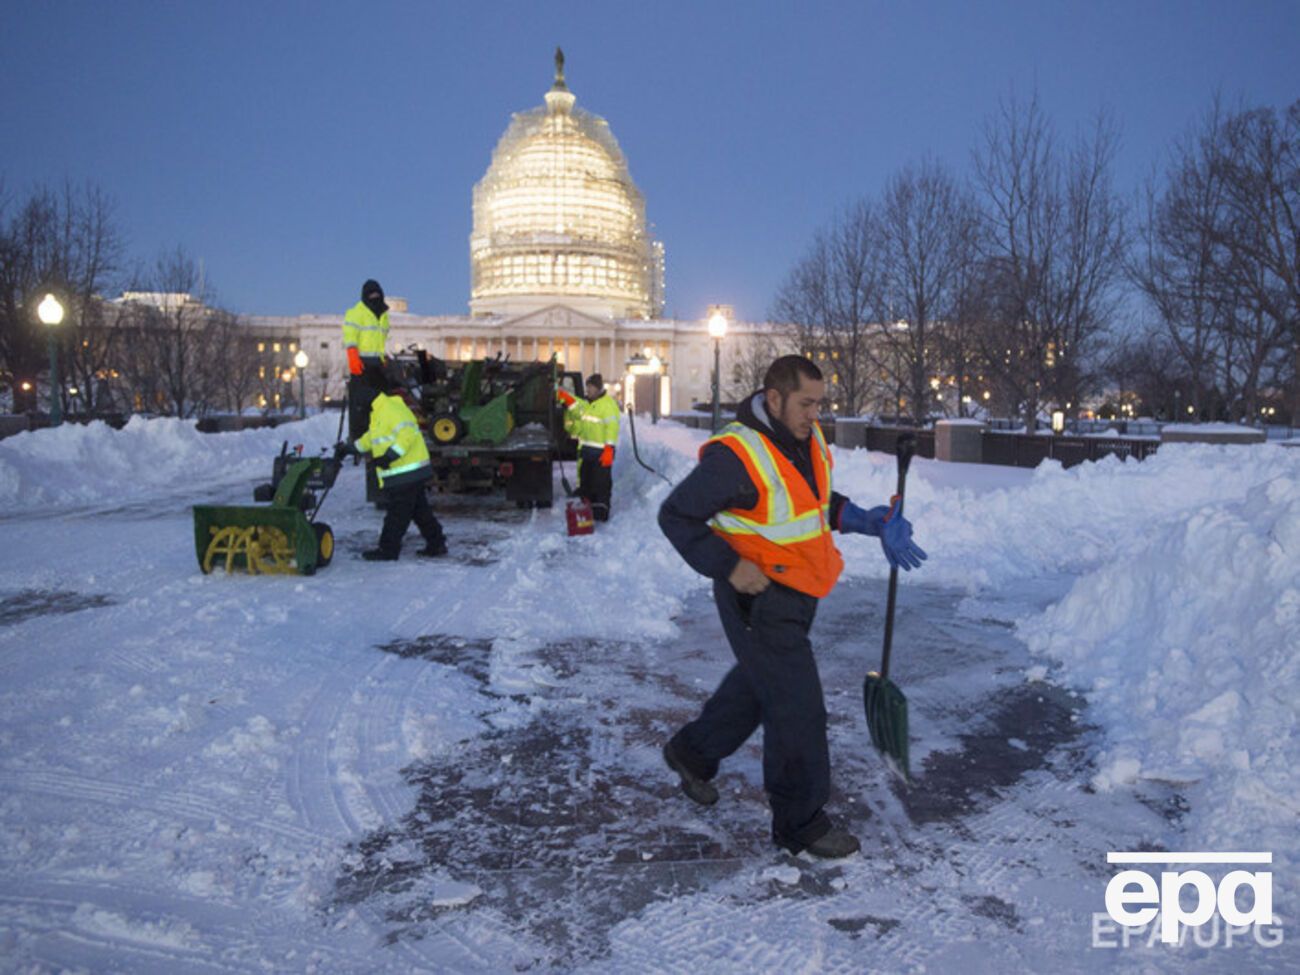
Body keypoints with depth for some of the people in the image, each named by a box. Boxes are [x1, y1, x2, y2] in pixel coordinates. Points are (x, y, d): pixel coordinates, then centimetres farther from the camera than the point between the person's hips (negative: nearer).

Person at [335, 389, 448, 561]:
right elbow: (370, 438, 30)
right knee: (420, 510, 14)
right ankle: (436, 544, 18)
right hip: (412, 472, 10)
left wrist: (390, 456, -30)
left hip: (405, 473, -10)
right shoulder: (379, 412, 19)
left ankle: (388, 550, 7)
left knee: (396, 513, -1)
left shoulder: (391, 410, -16)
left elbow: (407, 433, -27)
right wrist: (349, 448, 29)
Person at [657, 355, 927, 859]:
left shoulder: (808, 440, 3)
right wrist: (729, 566, -23)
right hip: (757, 594, -9)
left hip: (798, 590, 9)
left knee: (757, 681, 24)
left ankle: (692, 751, 46)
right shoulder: (735, 455, -24)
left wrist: (864, 521, 2)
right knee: (796, 704, -3)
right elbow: (675, 515, -18)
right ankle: (799, 822, 15)